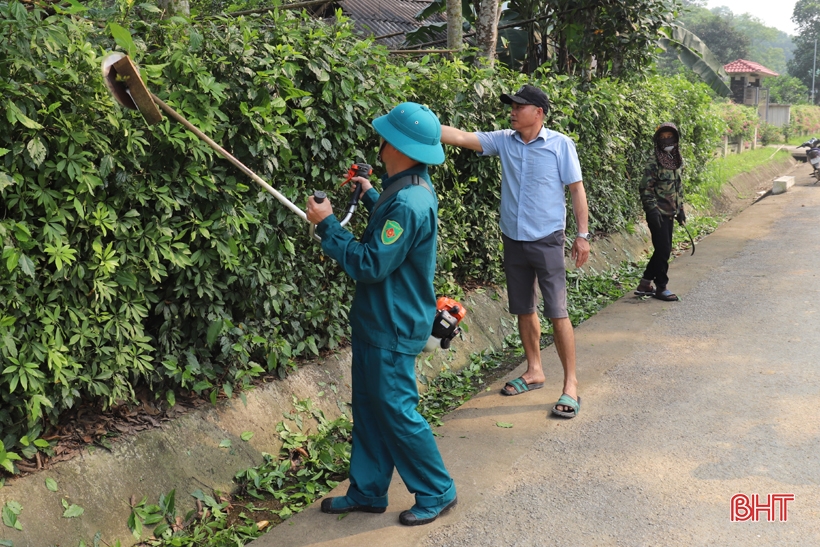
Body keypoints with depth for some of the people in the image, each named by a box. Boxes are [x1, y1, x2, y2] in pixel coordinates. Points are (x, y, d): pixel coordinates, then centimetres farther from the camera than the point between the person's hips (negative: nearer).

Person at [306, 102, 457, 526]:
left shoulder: (408, 204, -27)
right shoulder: (408, 187, 5)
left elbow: (370, 265, -26)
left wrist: (327, 224, -19)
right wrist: (368, 195, 26)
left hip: (392, 328, -10)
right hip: (378, 320, 10)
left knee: (396, 411, 3)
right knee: (369, 408, 17)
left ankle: (437, 492, 21)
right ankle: (367, 491, 30)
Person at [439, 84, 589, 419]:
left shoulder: (560, 144, -6)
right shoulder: (504, 141, 3)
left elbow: (576, 189, -4)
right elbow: (460, 137, -4)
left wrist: (582, 234, -6)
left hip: (547, 241, -5)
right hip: (513, 240, 5)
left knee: (556, 312, -5)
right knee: (523, 310, 14)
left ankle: (570, 384, 3)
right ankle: (534, 371, 30)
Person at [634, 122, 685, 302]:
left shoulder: (676, 161, 12)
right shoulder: (654, 162, -12)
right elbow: (646, 188, -16)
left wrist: (680, 209, 18)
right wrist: (652, 210, -22)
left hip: (669, 214, 8)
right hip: (658, 214, -8)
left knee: (663, 250, 11)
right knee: (663, 250, -4)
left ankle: (645, 284, 21)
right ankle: (661, 287, 10)